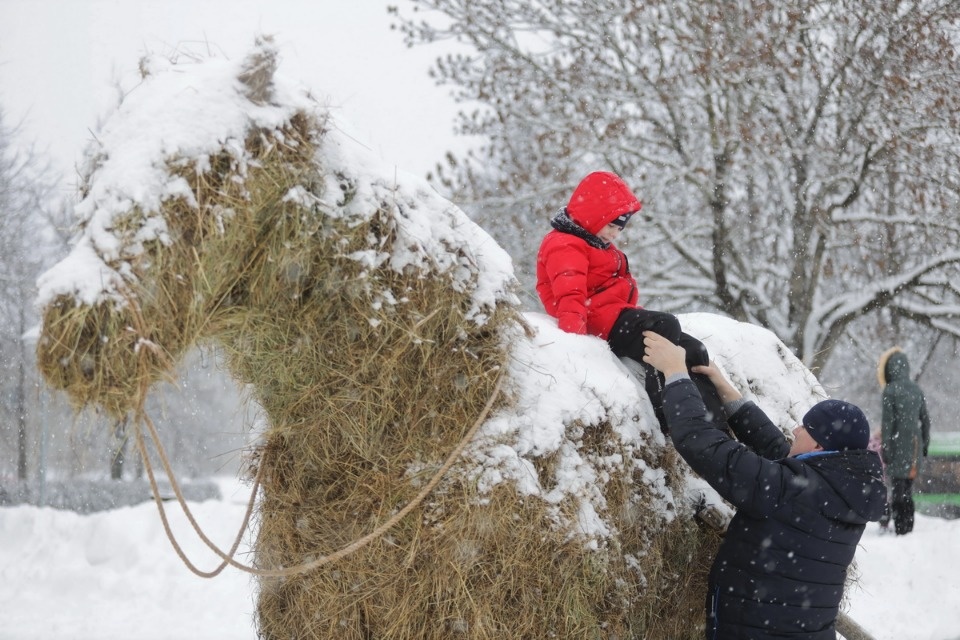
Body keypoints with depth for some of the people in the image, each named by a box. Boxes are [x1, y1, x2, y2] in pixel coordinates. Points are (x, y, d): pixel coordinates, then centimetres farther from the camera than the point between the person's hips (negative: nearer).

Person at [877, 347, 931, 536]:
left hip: (898, 446, -6)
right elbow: (925, 420, 13)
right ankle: (909, 528, 15)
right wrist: (924, 446, 21)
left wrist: (884, 449, -9)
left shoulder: (890, 391, -10)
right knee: (907, 490, 12)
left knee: (898, 489, -4)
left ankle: (901, 529, -7)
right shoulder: (916, 389, 9)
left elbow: (887, 422, -12)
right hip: (915, 446, 6)